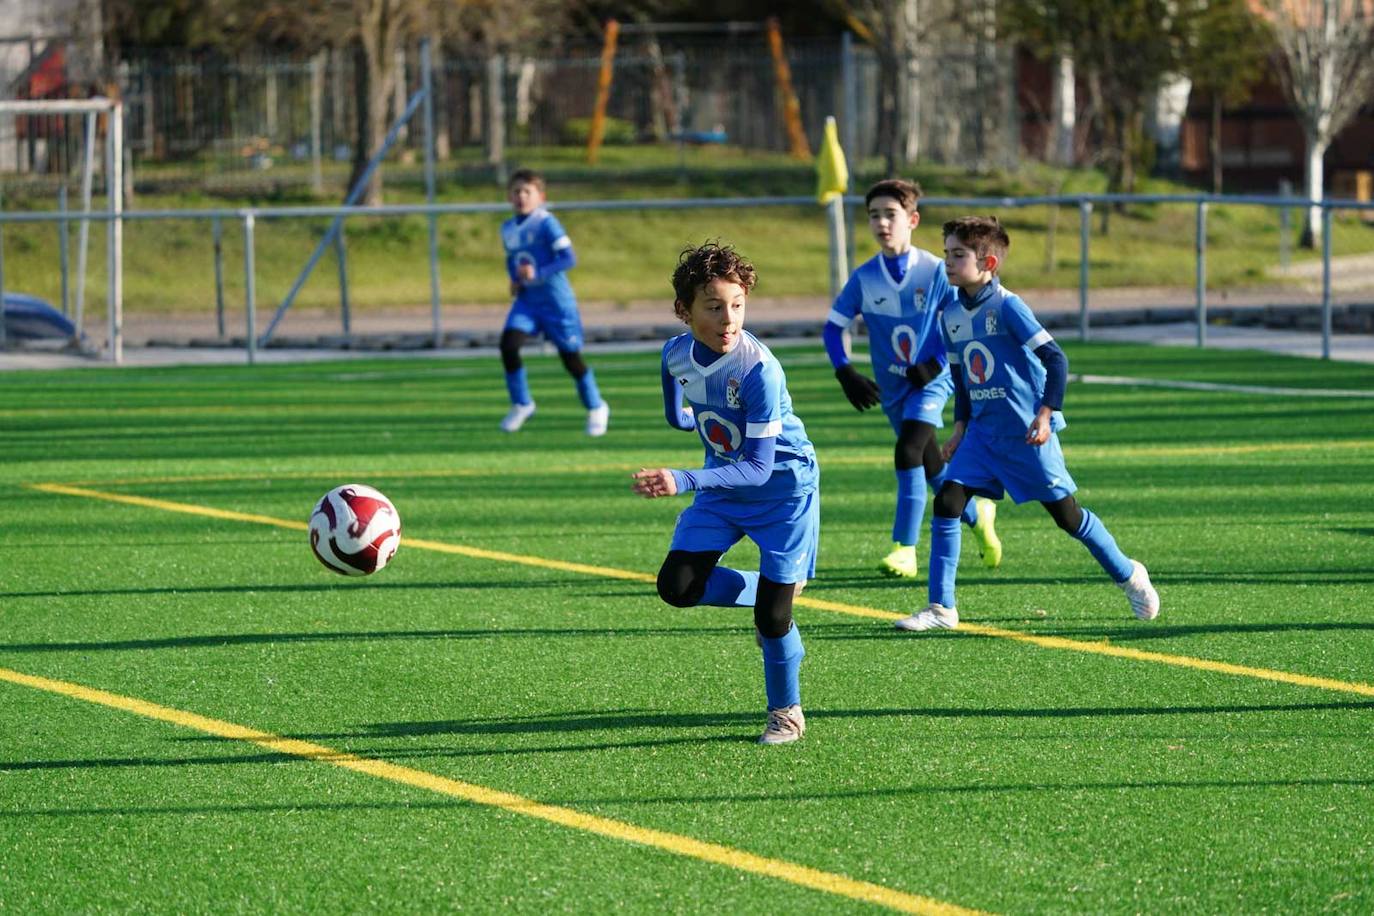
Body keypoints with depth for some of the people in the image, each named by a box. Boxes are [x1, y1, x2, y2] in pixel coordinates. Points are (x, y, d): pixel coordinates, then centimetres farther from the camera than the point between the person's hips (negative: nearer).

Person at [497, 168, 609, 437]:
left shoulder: (546, 223, -14)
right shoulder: (508, 229, 7)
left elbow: (568, 258, -18)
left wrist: (538, 274, -26)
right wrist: (514, 280, 5)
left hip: (555, 300, -5)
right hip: (527, 301, 5)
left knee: (570, 357, 2)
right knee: (508, 344, -15)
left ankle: (596, 408, 24)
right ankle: (521, 405, 3)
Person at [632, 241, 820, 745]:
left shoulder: (759, 369, -31)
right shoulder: (676, 354, -11)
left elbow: (758, 467, -32)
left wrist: (683, 482, -41)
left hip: (783, 486, -6)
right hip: (723, 485, 6)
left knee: (772, 614, -8)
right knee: (677, 586, -7)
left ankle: (786, 711, 17)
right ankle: (767, 593, 20)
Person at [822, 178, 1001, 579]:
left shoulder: (935, 271, -12)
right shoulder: (864, 278, -5)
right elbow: (833, 327, 3)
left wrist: (936, 363, -14)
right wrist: (847, 374, -11)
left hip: (930, 381, -4)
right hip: (892, 386, 4)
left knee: (908, 451, -23)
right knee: (931, 466, 15)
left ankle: (905, 549, -23)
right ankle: (977, 514, 43)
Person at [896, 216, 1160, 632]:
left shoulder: (1007, 306, -16)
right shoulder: (951, 317, 5)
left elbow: (1056, 359, -17)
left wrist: (1046, 414, -23)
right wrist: (960, 426, 14)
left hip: (1026, 432, -6)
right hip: (983, 432, 6)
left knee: (1065, 513, 2)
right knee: (947, 501, -8)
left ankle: (1130, 577, 24)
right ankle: (941, 608, -4)